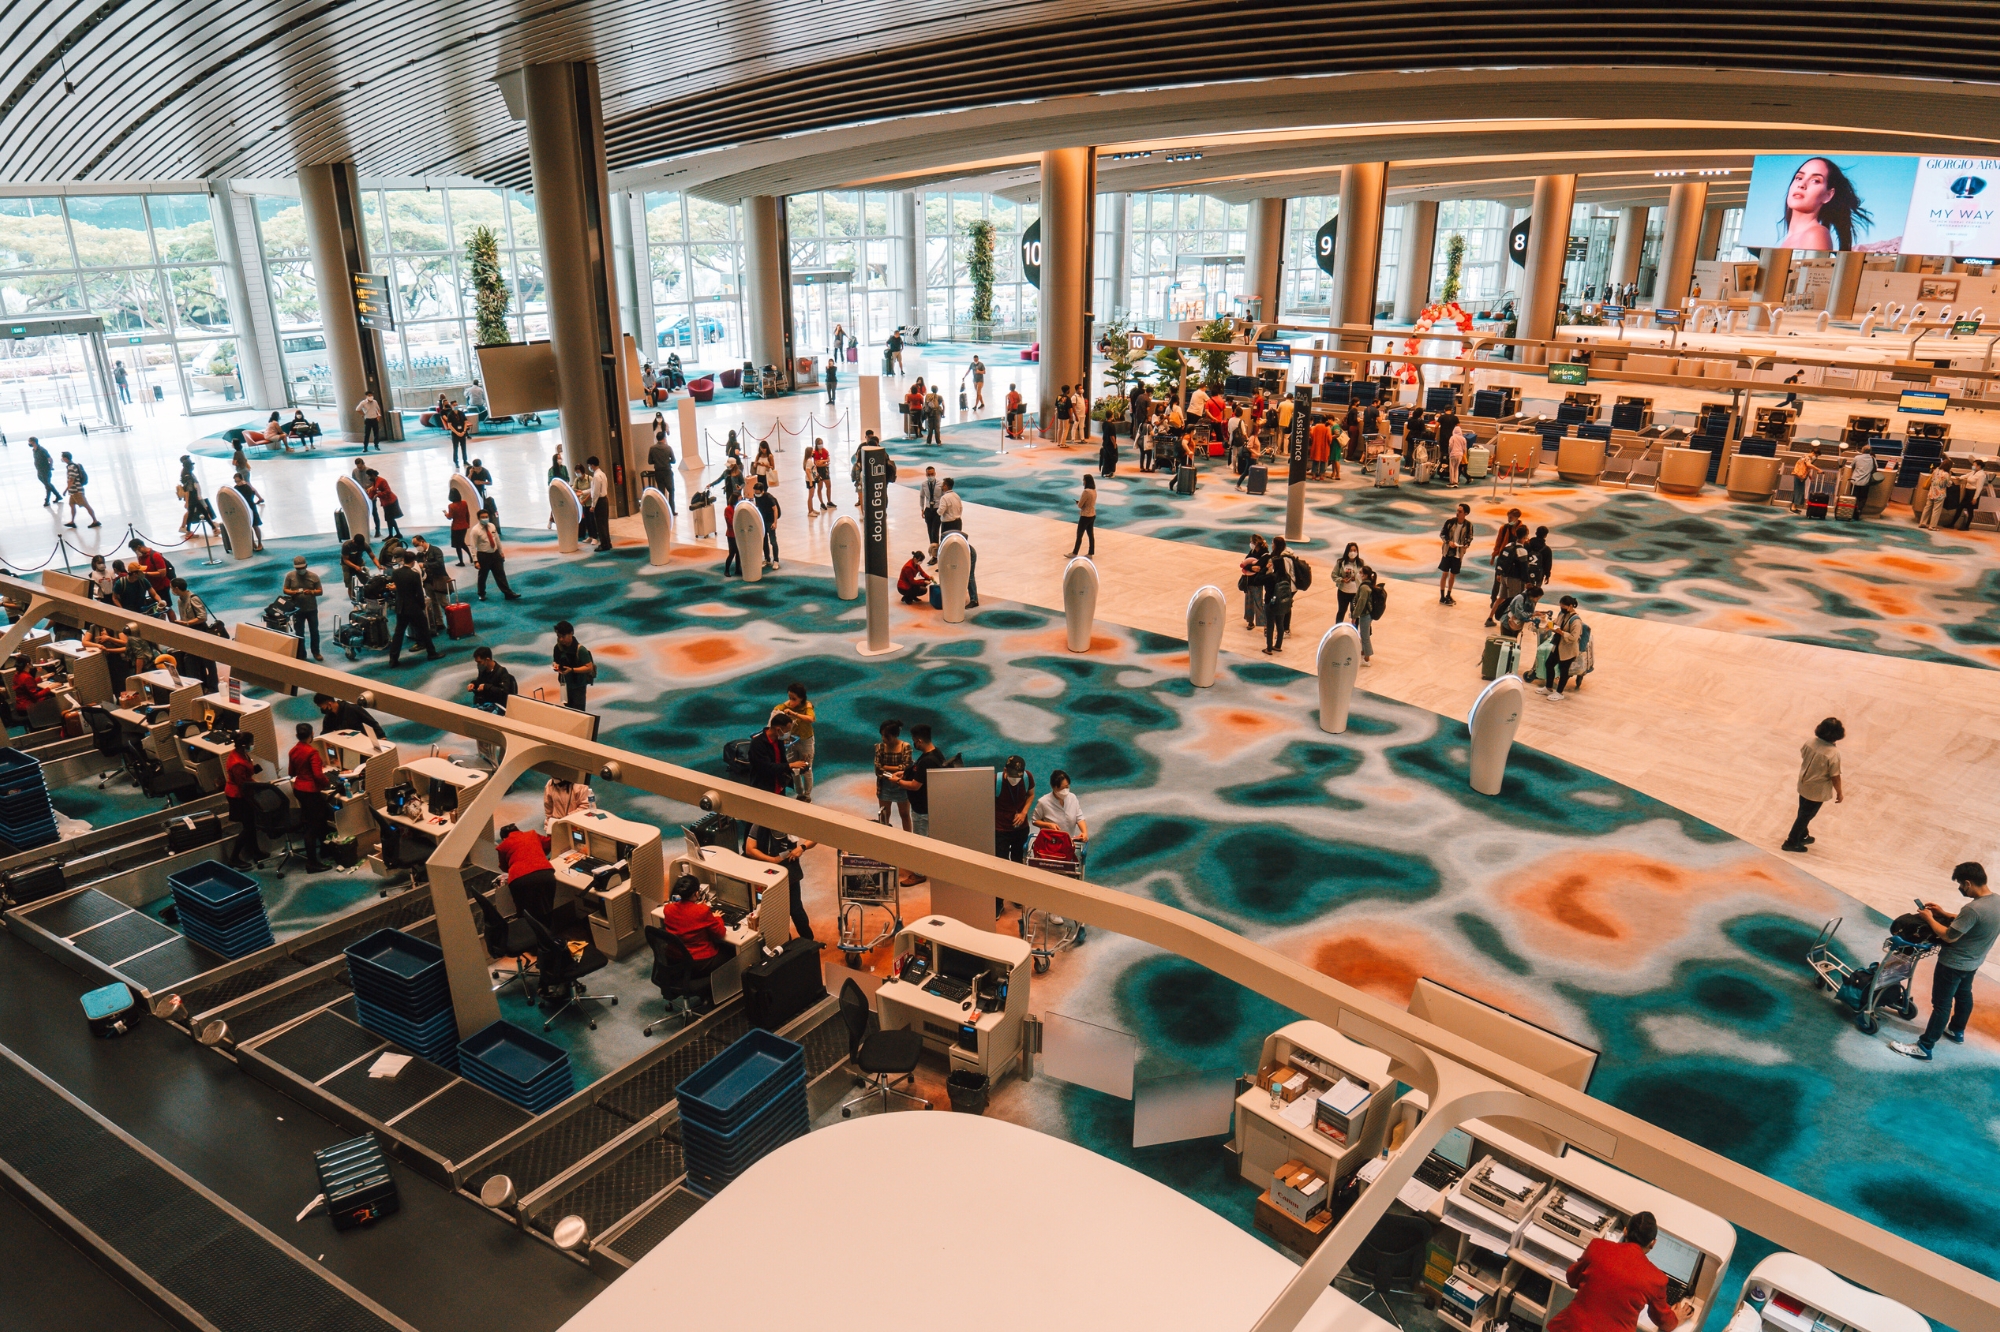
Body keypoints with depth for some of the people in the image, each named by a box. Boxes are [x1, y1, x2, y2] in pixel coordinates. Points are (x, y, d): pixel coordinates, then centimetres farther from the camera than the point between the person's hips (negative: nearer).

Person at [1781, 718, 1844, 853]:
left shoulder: (1810, 742, -13)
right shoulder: (1834, 753, -30)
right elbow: (1835, 776, -20)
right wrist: (1839, 793, -4)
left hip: (1804, 785, 6)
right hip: (1818, 792, -6)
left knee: (1803, 813, 25)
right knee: (1805, 816, 12)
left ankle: (1802, 837, 45)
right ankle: (1791, 843, 24)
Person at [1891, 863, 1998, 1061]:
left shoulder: (1973, 909, -34)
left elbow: (1949, 936, -26)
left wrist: (1930, 919, -12)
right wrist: (1944, 914, 6)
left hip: (1953, 964, -9)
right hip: (1973, 962, 9)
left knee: (1942, 1004, 0)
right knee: (1963, 995, 29)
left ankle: (1924, 1047, 9)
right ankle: (1957, 1031, 50)